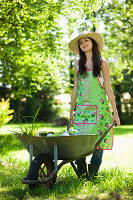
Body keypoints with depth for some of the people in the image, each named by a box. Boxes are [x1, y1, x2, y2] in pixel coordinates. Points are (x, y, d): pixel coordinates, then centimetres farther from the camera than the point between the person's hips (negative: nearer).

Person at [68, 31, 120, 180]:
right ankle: (82, 178, 5)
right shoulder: (78, 64, 12)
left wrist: (115, 112, 0)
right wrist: (71, 111, 15)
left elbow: (108, 88, 3)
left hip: (99, 107, -2)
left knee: (98, 143, -4)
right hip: (82, 108, 2)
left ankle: (92, 178, 5)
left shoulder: (102, 62, 5)